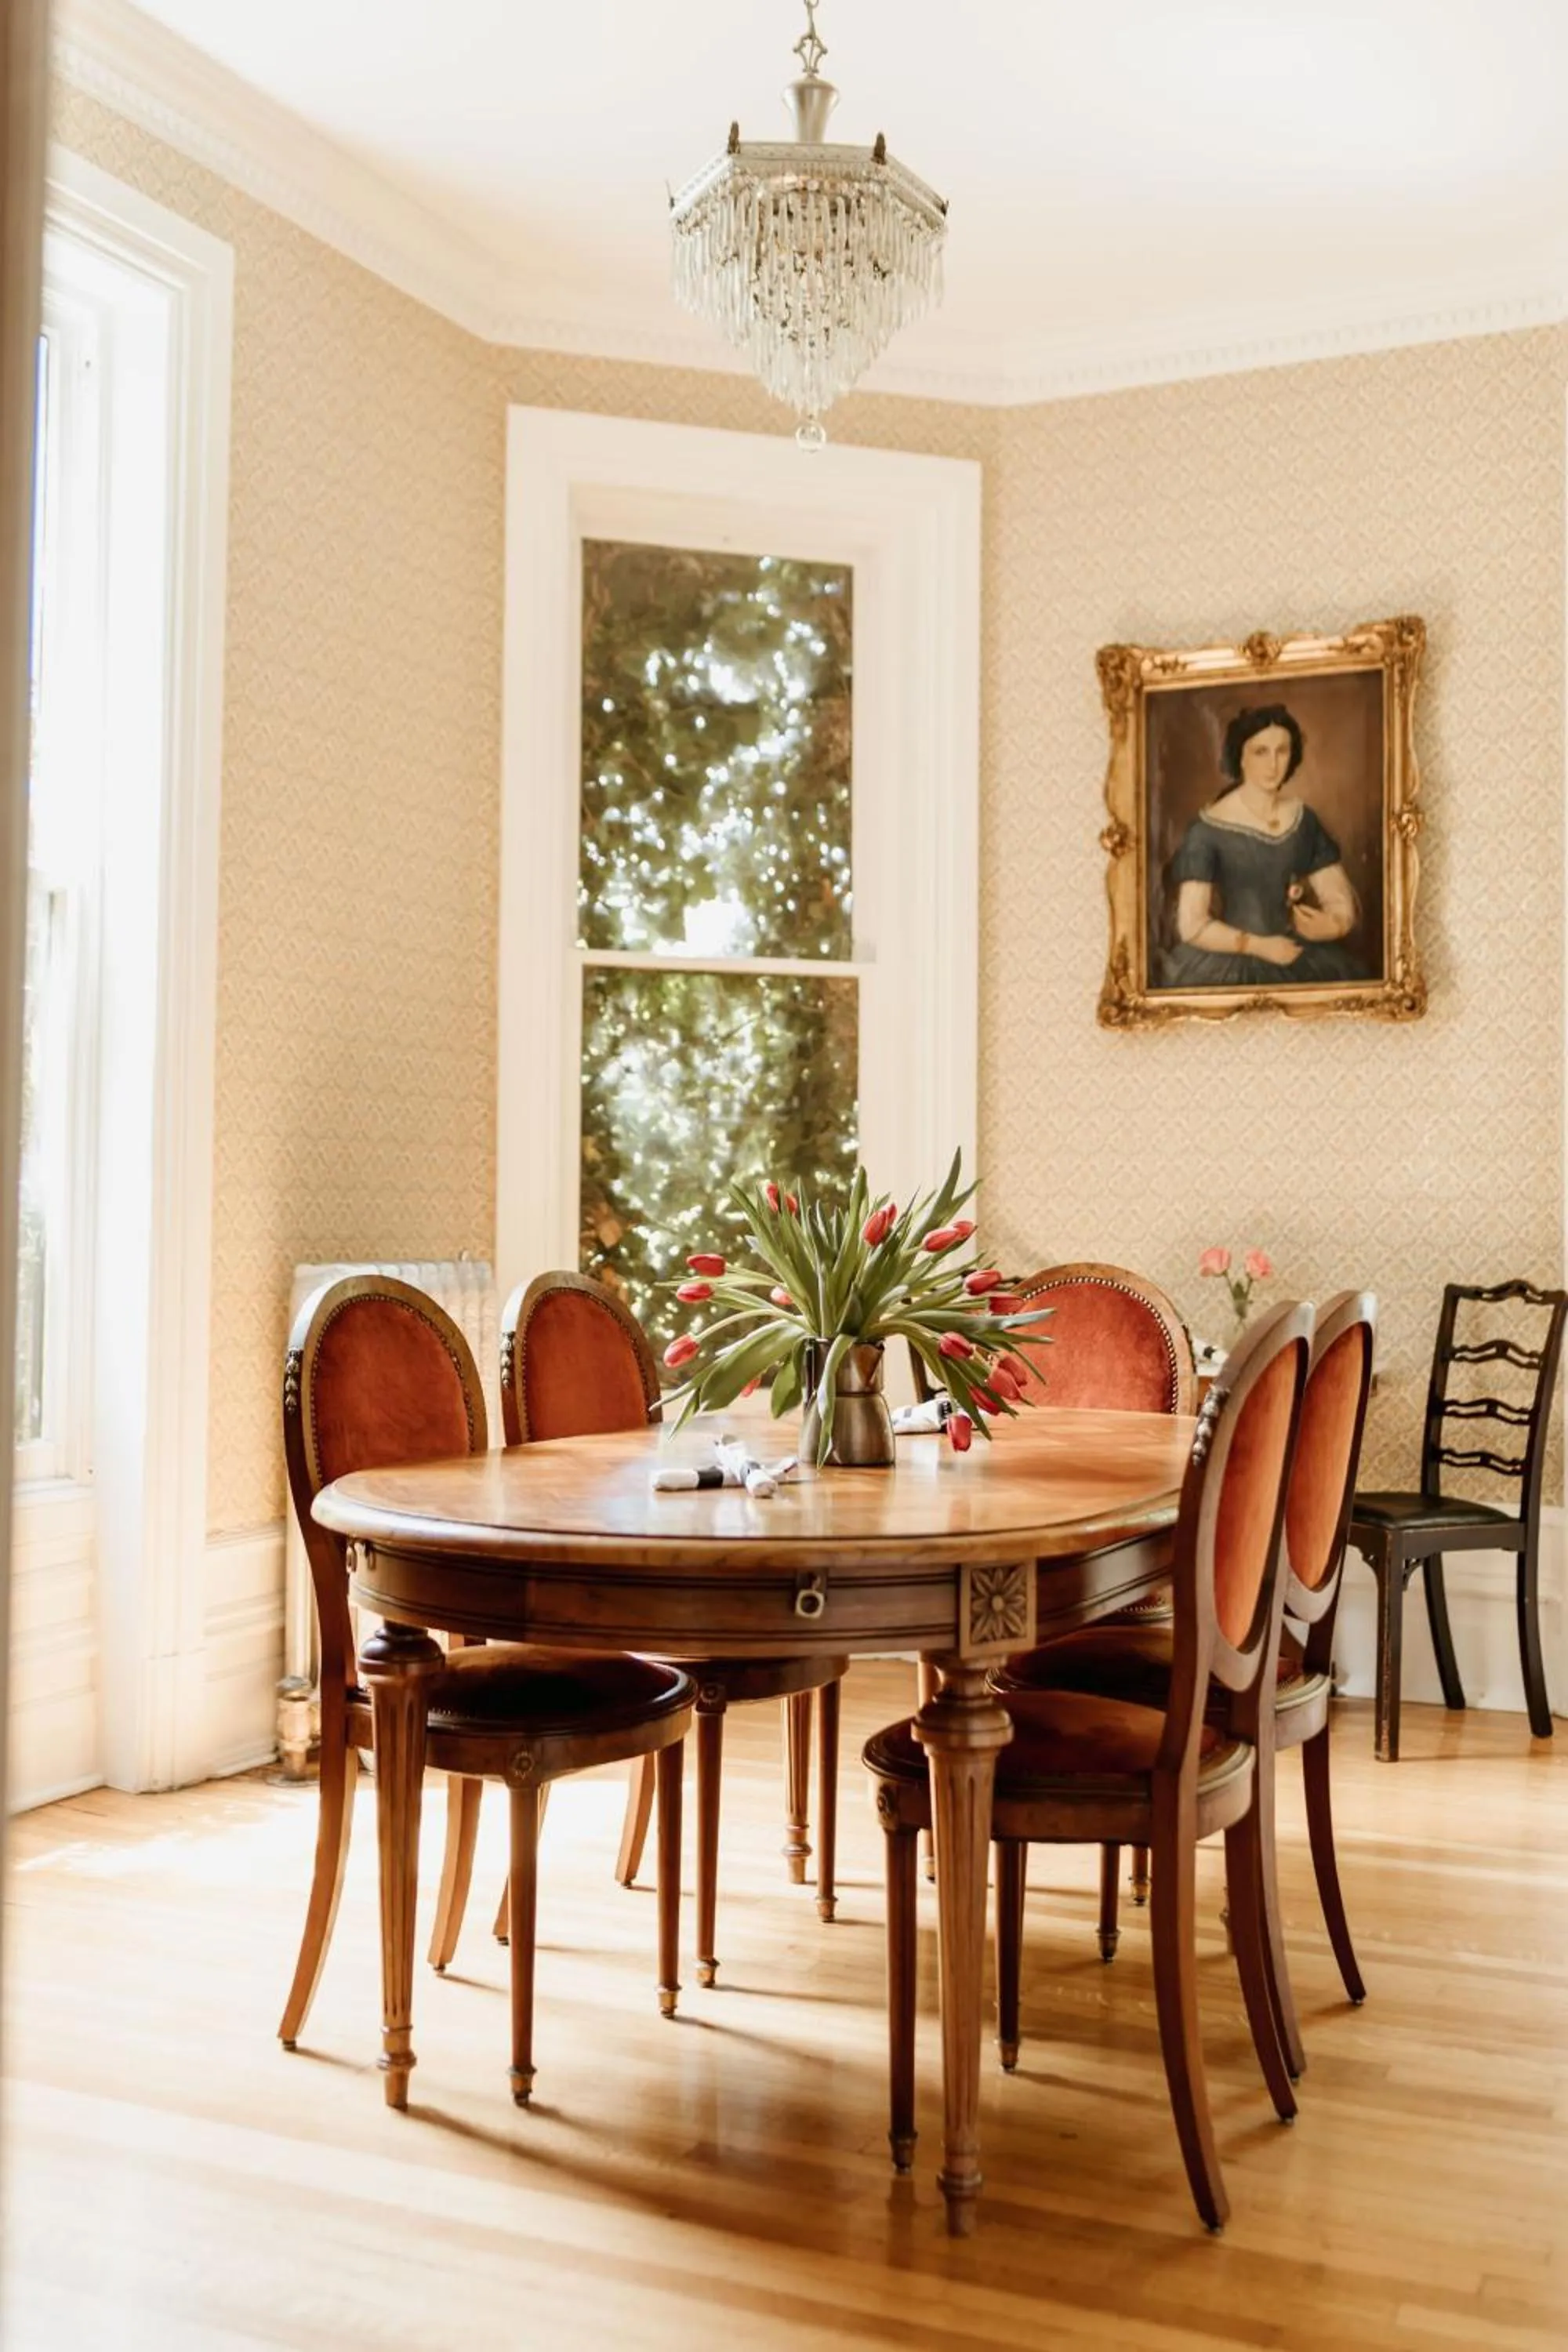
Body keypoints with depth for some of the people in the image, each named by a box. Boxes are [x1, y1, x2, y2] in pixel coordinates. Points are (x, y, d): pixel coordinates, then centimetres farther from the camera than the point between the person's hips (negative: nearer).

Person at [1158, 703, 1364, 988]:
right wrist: (1260, 947, -10)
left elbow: (1343, 904, 8)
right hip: (1227, 967, -5)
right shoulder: (1209, 828, -8)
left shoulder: (1304, 820, 7)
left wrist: (1332, 925, -13)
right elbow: (1192, 927, -10)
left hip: (1300, 960, 5)